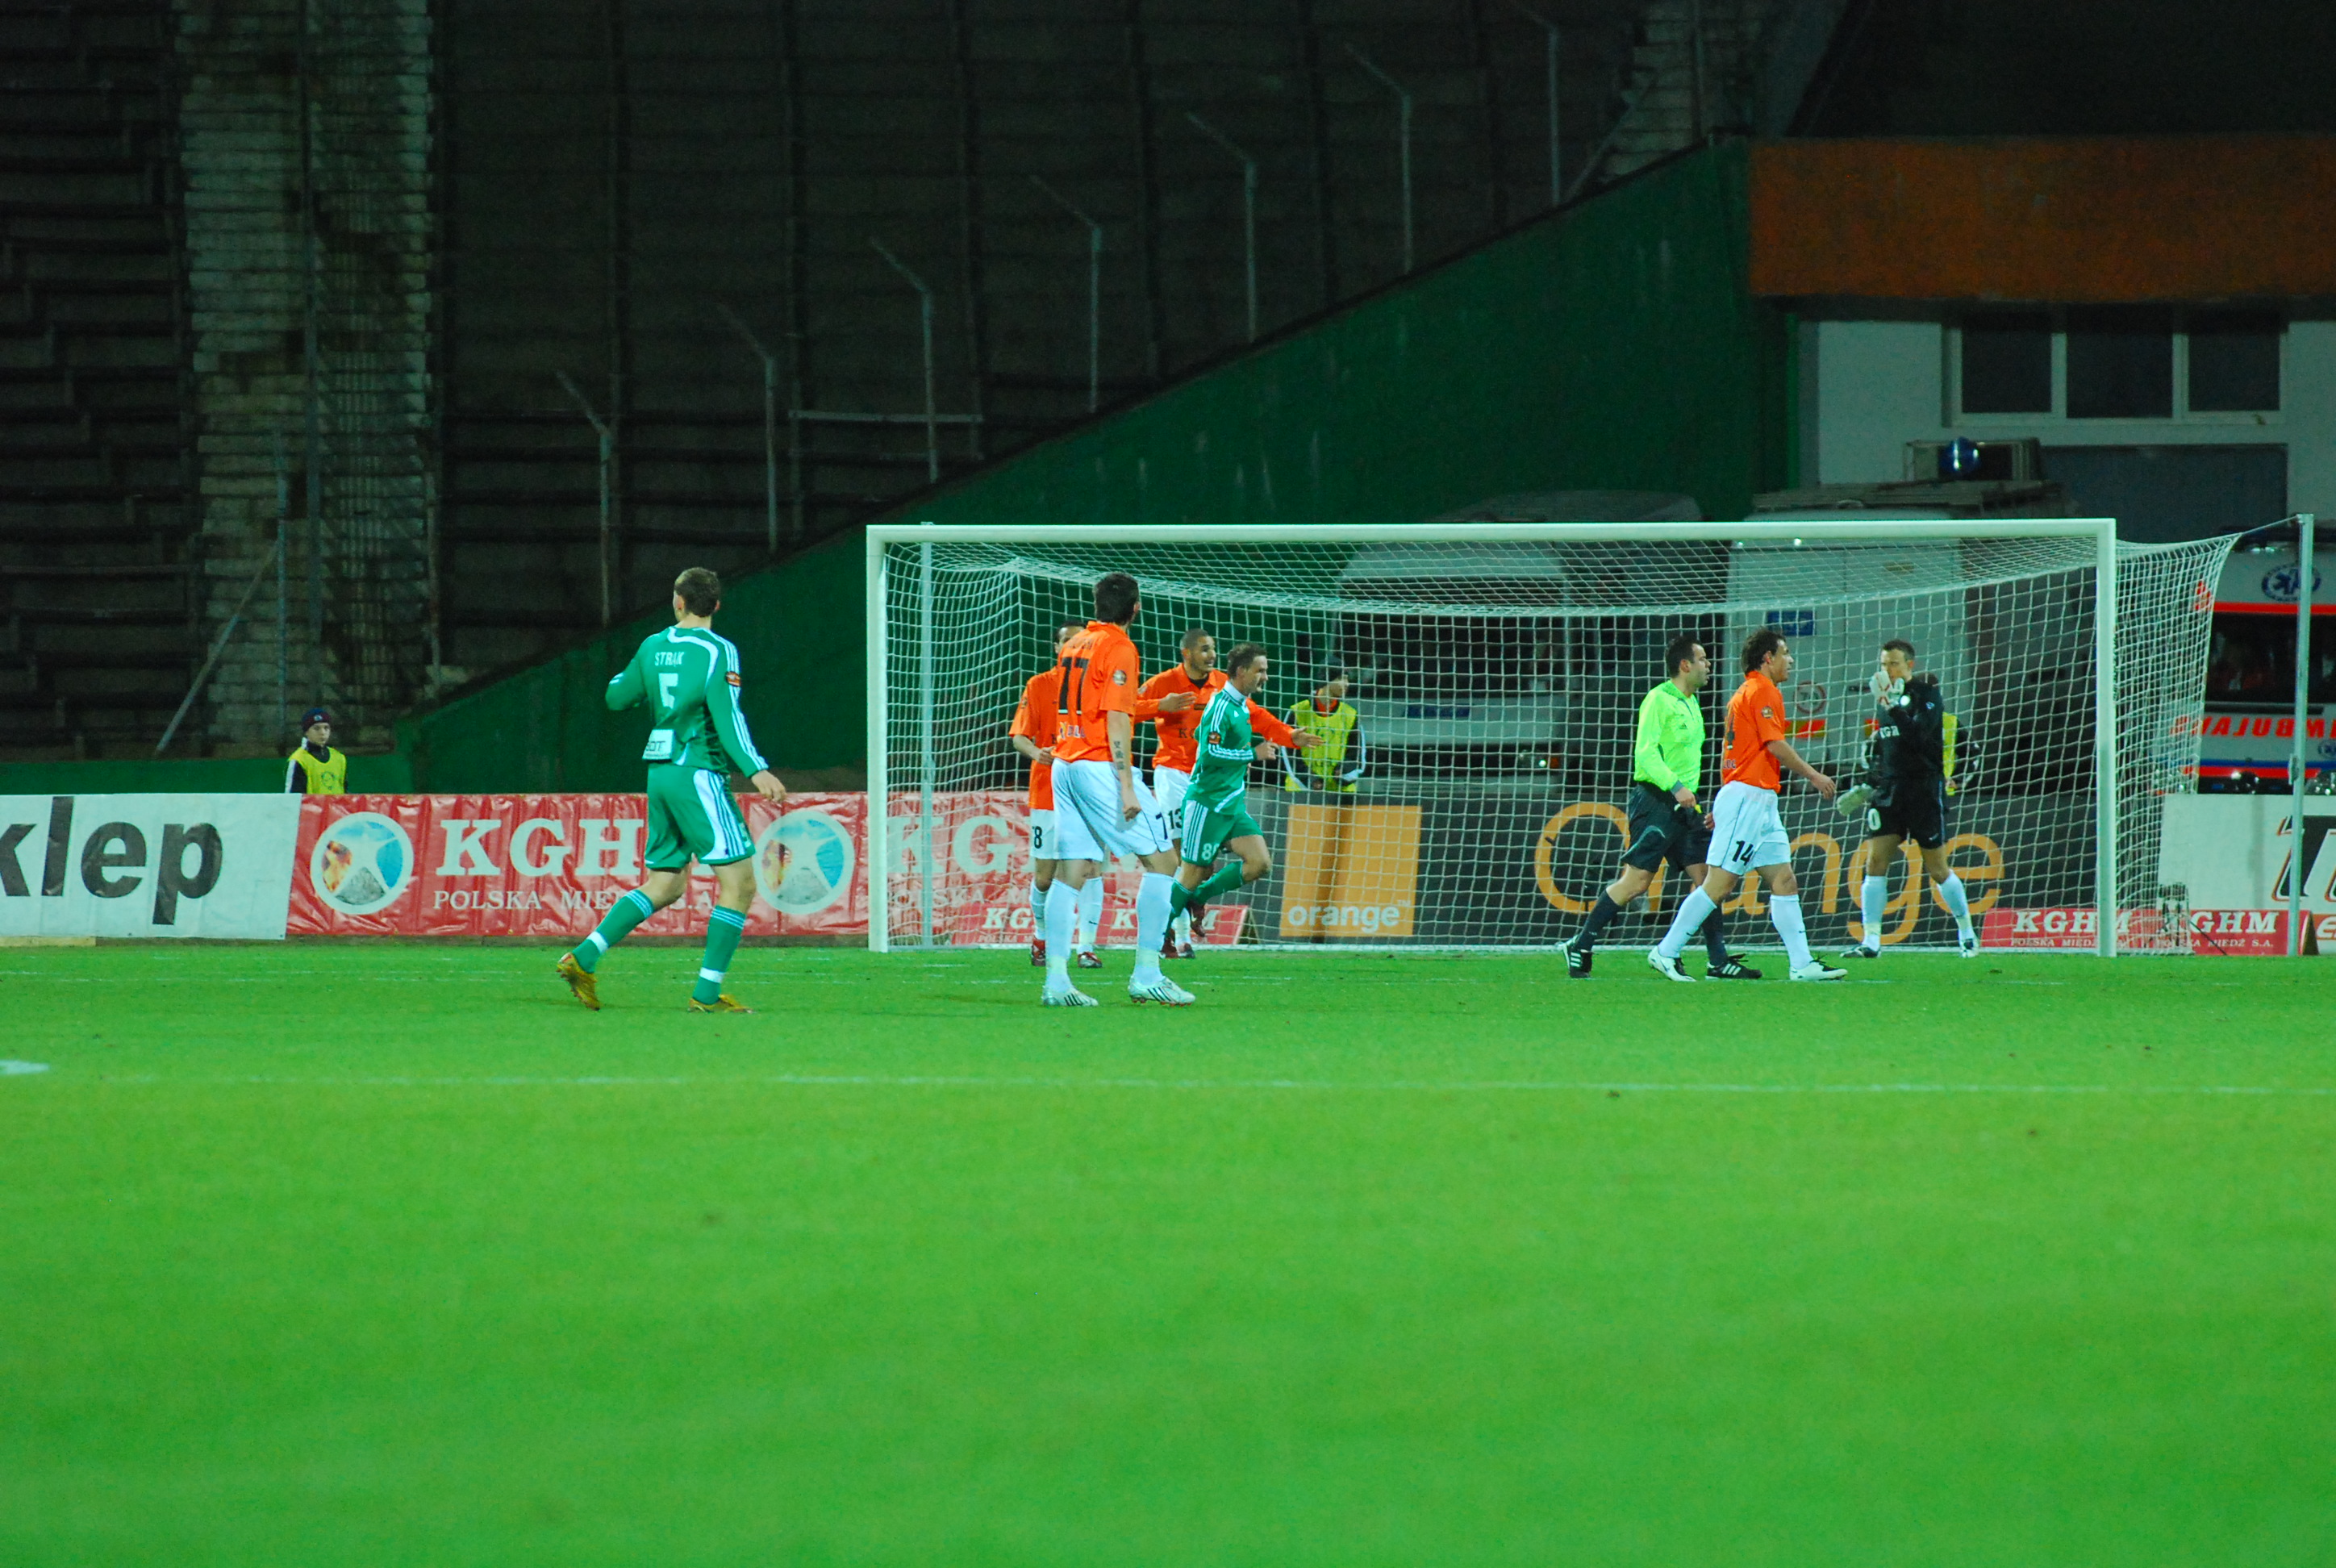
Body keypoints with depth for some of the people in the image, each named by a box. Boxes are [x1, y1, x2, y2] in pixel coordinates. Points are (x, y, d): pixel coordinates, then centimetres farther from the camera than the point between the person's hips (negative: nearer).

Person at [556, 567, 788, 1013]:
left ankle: (584, 957, 6)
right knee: (740, 879, -4)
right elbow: (727, 715, -20)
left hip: (661, 773, 7)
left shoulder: (653, 647, 9)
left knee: (665, 884, 16)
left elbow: (616, 697, 21)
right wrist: (756, 770, -27)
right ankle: (707, 992, -9)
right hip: (699, 773, -7)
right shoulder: (717, 652, -9)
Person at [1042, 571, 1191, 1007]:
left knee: (1071, 872, 5)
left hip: (1065, 764, 8)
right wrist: (1126, 787, -17)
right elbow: (1116, 720, -15)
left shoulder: (1074, 645, 14)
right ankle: (1146, 975, -7)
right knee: (1161, 859, -1)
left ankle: (1056, 980, -1)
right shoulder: (1119, 649, -10)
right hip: (1099, 765, -8)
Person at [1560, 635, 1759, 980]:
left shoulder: (1690, 705, 20)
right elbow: (1646, 753, -17)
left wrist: (1701, 810, 24)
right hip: (1654, 799, -9)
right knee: (1636, 880, -11)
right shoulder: (1658, 700, -8)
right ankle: (1581, 947, -1)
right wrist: (1675, 786, -28)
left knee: (1706, 875, 2)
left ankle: (1718, 961, 3)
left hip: (1683, 806, 9)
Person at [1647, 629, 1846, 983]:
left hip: (1762, 804, 10)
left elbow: (1730, 755, 22)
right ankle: (1666, 952, -6)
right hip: (1749, 797, -10)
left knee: (1784, 881, 4)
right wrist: (1813, 775, -8)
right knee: (1719, 884, -9)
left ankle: (1802, 964, 0)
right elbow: (1775, 745, -17)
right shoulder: (1764, 691, -9)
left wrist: (1722, 806, 23)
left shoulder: (1744, 694, 20)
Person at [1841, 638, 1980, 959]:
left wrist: (1893, 707, -29)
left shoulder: (1927, 695, -6)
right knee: (1875, 863, -7)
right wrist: (1866, 784, 16)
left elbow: (1919, 734, -23)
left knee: (1938, 869, 2)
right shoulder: (1886, 698, 14)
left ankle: (1967, 934, 19)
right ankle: (1871, 941, -8)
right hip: (1889, 789, 6)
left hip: (1925, 788, -6)